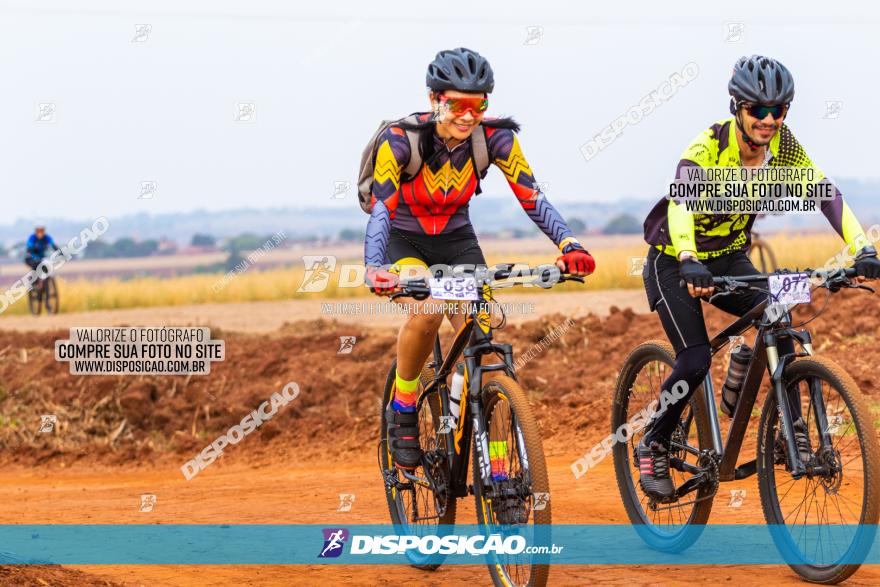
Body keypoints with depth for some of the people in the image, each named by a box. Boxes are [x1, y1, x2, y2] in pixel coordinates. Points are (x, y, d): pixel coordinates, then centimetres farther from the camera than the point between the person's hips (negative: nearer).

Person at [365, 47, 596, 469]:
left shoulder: (496, 138, -17)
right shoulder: (401, 140, -26)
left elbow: (533, 199, -22)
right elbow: (380, 210, -33)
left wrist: (569, 245, -40)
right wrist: (374, 269, -51)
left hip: (457, 241, 3)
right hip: (405, 240, -3)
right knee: (427, 310, -34)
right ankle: (402, 410, -10)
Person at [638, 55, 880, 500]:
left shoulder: (782, 145, -14)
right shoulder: (709, 147, -29)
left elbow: (826, 195, -19)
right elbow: (680, 201, -44)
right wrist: (689, 262, -62)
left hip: (728, 258, 4)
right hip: (675, 263, -4)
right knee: (695, 360, -19)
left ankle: (792, 429, -14)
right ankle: (653, 447, 3)